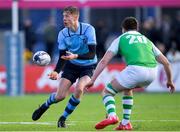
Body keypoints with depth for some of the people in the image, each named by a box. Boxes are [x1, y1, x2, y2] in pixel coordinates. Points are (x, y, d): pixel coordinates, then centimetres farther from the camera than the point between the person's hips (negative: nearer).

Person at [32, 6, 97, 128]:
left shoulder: (88, 29, -20)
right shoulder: (63, 34, -10)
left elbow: (92, 54, -24)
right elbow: (62, 57, -6)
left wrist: (75, 56, -39)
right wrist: (56, 72, -23)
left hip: (88, 66, -3)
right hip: (71, 66, 3)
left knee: (79, 89, -29)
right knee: (60, 96, -7)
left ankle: (63, 118, -8)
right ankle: (44, 106, 31)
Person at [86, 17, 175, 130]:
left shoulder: (121, 39, 20)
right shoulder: (146, 40, 30)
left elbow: (104, 61, 10)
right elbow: (166, 62, 27)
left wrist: (92, 80, 10)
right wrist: (169, 81, 40)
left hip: (135, 70, -5)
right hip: (152, 72, 5)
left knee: (107, 91, 13)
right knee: (127, 89, 34)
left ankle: (112, 116, -15)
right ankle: (126, 122, 26)